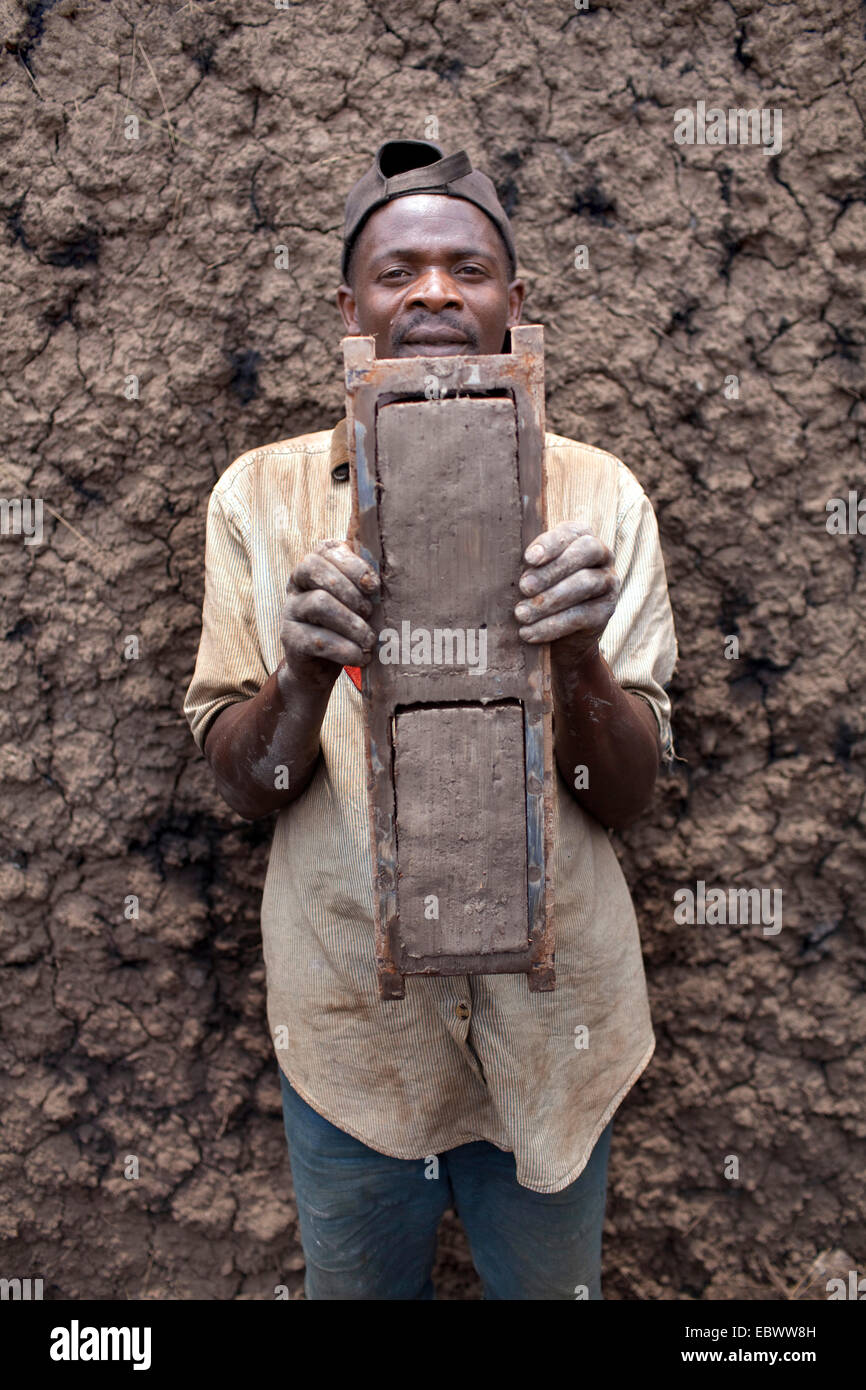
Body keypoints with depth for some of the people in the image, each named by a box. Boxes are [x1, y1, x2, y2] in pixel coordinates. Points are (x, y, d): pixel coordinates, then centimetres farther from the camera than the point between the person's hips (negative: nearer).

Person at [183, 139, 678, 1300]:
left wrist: (578, 655, -29)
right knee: (356, 1286, 25)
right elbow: (239, 785, -7)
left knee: (549, 1284, 25)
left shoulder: (597, 494, -7)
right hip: (348, 1020, 0)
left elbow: (627, 797, -9)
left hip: (552, 1021, 1)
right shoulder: (263, 494, -7)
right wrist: (306, 669, -28)